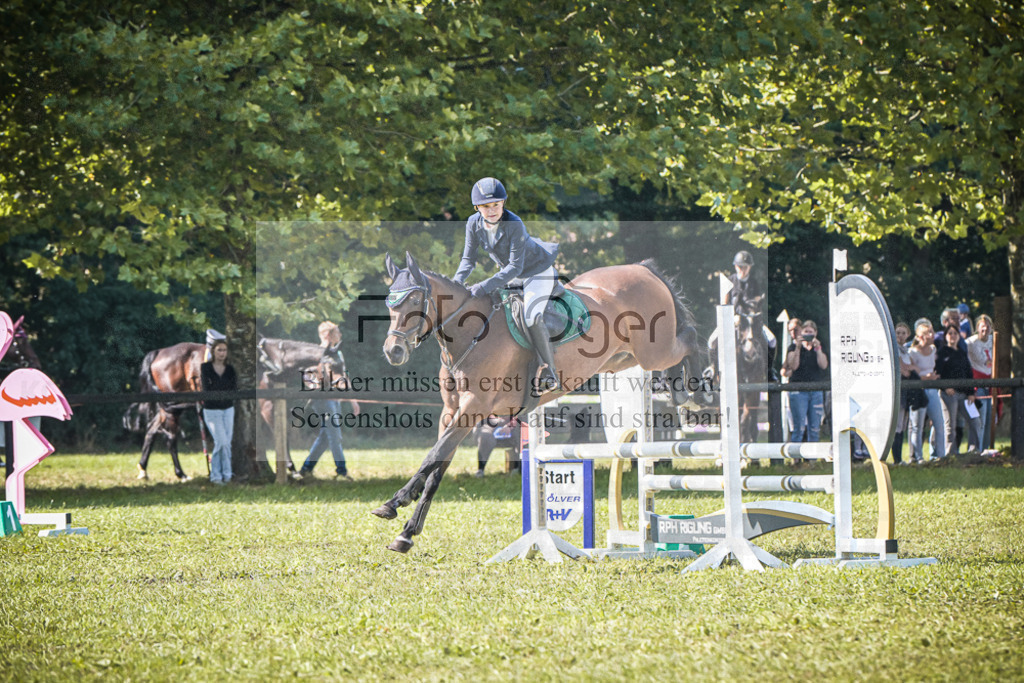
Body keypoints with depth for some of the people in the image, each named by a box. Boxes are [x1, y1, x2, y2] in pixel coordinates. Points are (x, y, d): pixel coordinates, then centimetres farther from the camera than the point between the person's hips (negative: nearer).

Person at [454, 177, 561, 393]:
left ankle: (549, 374, -16)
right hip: (510, 274, 8)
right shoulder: (474, 224, -15)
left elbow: (515, 267, -33)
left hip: (537, 271, -8)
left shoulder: (514, 224, -33)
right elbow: (468, 259, -4)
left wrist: (486, 286, -41)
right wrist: (457, 282, -24)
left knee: (531, 316, -26)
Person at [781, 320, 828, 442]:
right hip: (798, 390, -3)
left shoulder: (819, 348, 13)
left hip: (816, 390, 3)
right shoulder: (793, 347, 5)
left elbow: (824, 365, -2)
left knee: (815, 428, 2)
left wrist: (818, 349, -11)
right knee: (799, 427, -8)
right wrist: (798, 348, -16)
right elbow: (793, 366, -9)